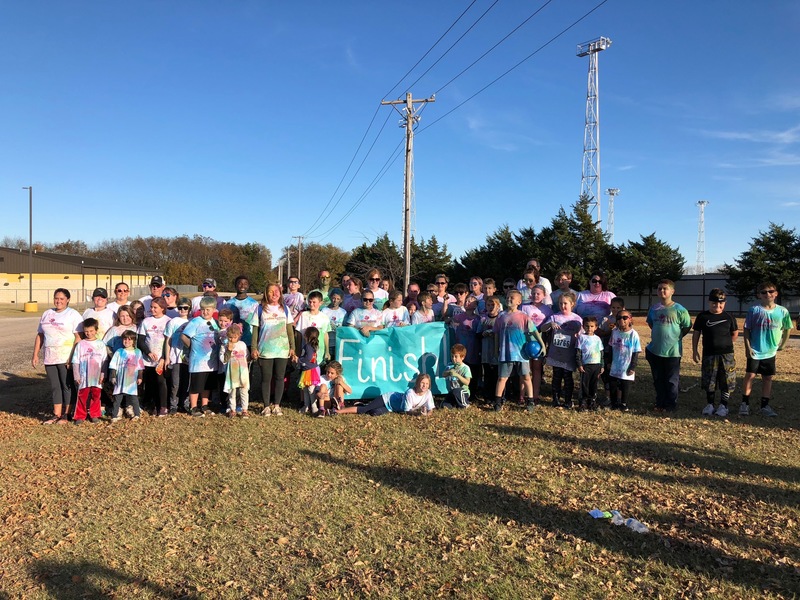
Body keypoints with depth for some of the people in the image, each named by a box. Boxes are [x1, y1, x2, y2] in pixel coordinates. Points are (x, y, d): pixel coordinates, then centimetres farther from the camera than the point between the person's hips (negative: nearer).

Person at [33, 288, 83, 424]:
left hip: (66, 358, -6)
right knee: (55, 386, 10)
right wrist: (35, 355, 11)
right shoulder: (47, 314, 14)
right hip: (49, 358, 6)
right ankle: (56, 415, 17)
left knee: (67, 386, 2)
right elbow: (40, 335, 17)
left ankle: (66, 415, 10)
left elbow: (79, 337, -12)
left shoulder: (73, 314, -5)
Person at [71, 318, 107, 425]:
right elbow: (75, 362, 3)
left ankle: (94, 415, 20)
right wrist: (76, 376, -2)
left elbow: (104, 361, 4)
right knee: (82, 396, 2)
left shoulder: (101, 344, 4)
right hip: (84, 377, -1)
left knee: (96, 396, 8)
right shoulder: (80, 344, 2)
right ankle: (80, 416, 12)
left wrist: (103, 375, -2)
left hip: (97, 377, 1)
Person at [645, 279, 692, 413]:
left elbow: (687, 326, 0)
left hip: (673, 351, -4)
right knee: (658, 380, 13)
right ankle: (660, 403, 25)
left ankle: (671, 405, 16)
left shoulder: (679, 310, -10)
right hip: (655, 350, 4)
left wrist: (677, 336, 1)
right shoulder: (654, 308, 3)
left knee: (672, 381, 5)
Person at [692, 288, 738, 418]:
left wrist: (726, 344, 8)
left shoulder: (729, 317, 3)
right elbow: (696, 334, 5)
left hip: (726, 354, 0)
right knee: (709, 382, 6)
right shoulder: (702, 317, 1)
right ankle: (709, 404, 19)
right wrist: (694, 350, 3)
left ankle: (723, 406, 14)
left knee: (726, 382, 2)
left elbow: (735, 333, 15)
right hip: (709, 354, 0)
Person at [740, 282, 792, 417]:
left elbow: (786, 330, 12)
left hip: (770, 352, 3)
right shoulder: (754, 310, -6)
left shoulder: (782, 311, -1)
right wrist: (747, 347, -9)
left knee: (768, 378, 9)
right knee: (750, 375, -5)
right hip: (755, 351, -3)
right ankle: (744, 404, 5)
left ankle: (765, 406, 18)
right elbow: (746, 329, -3)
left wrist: (781, 345, 8)